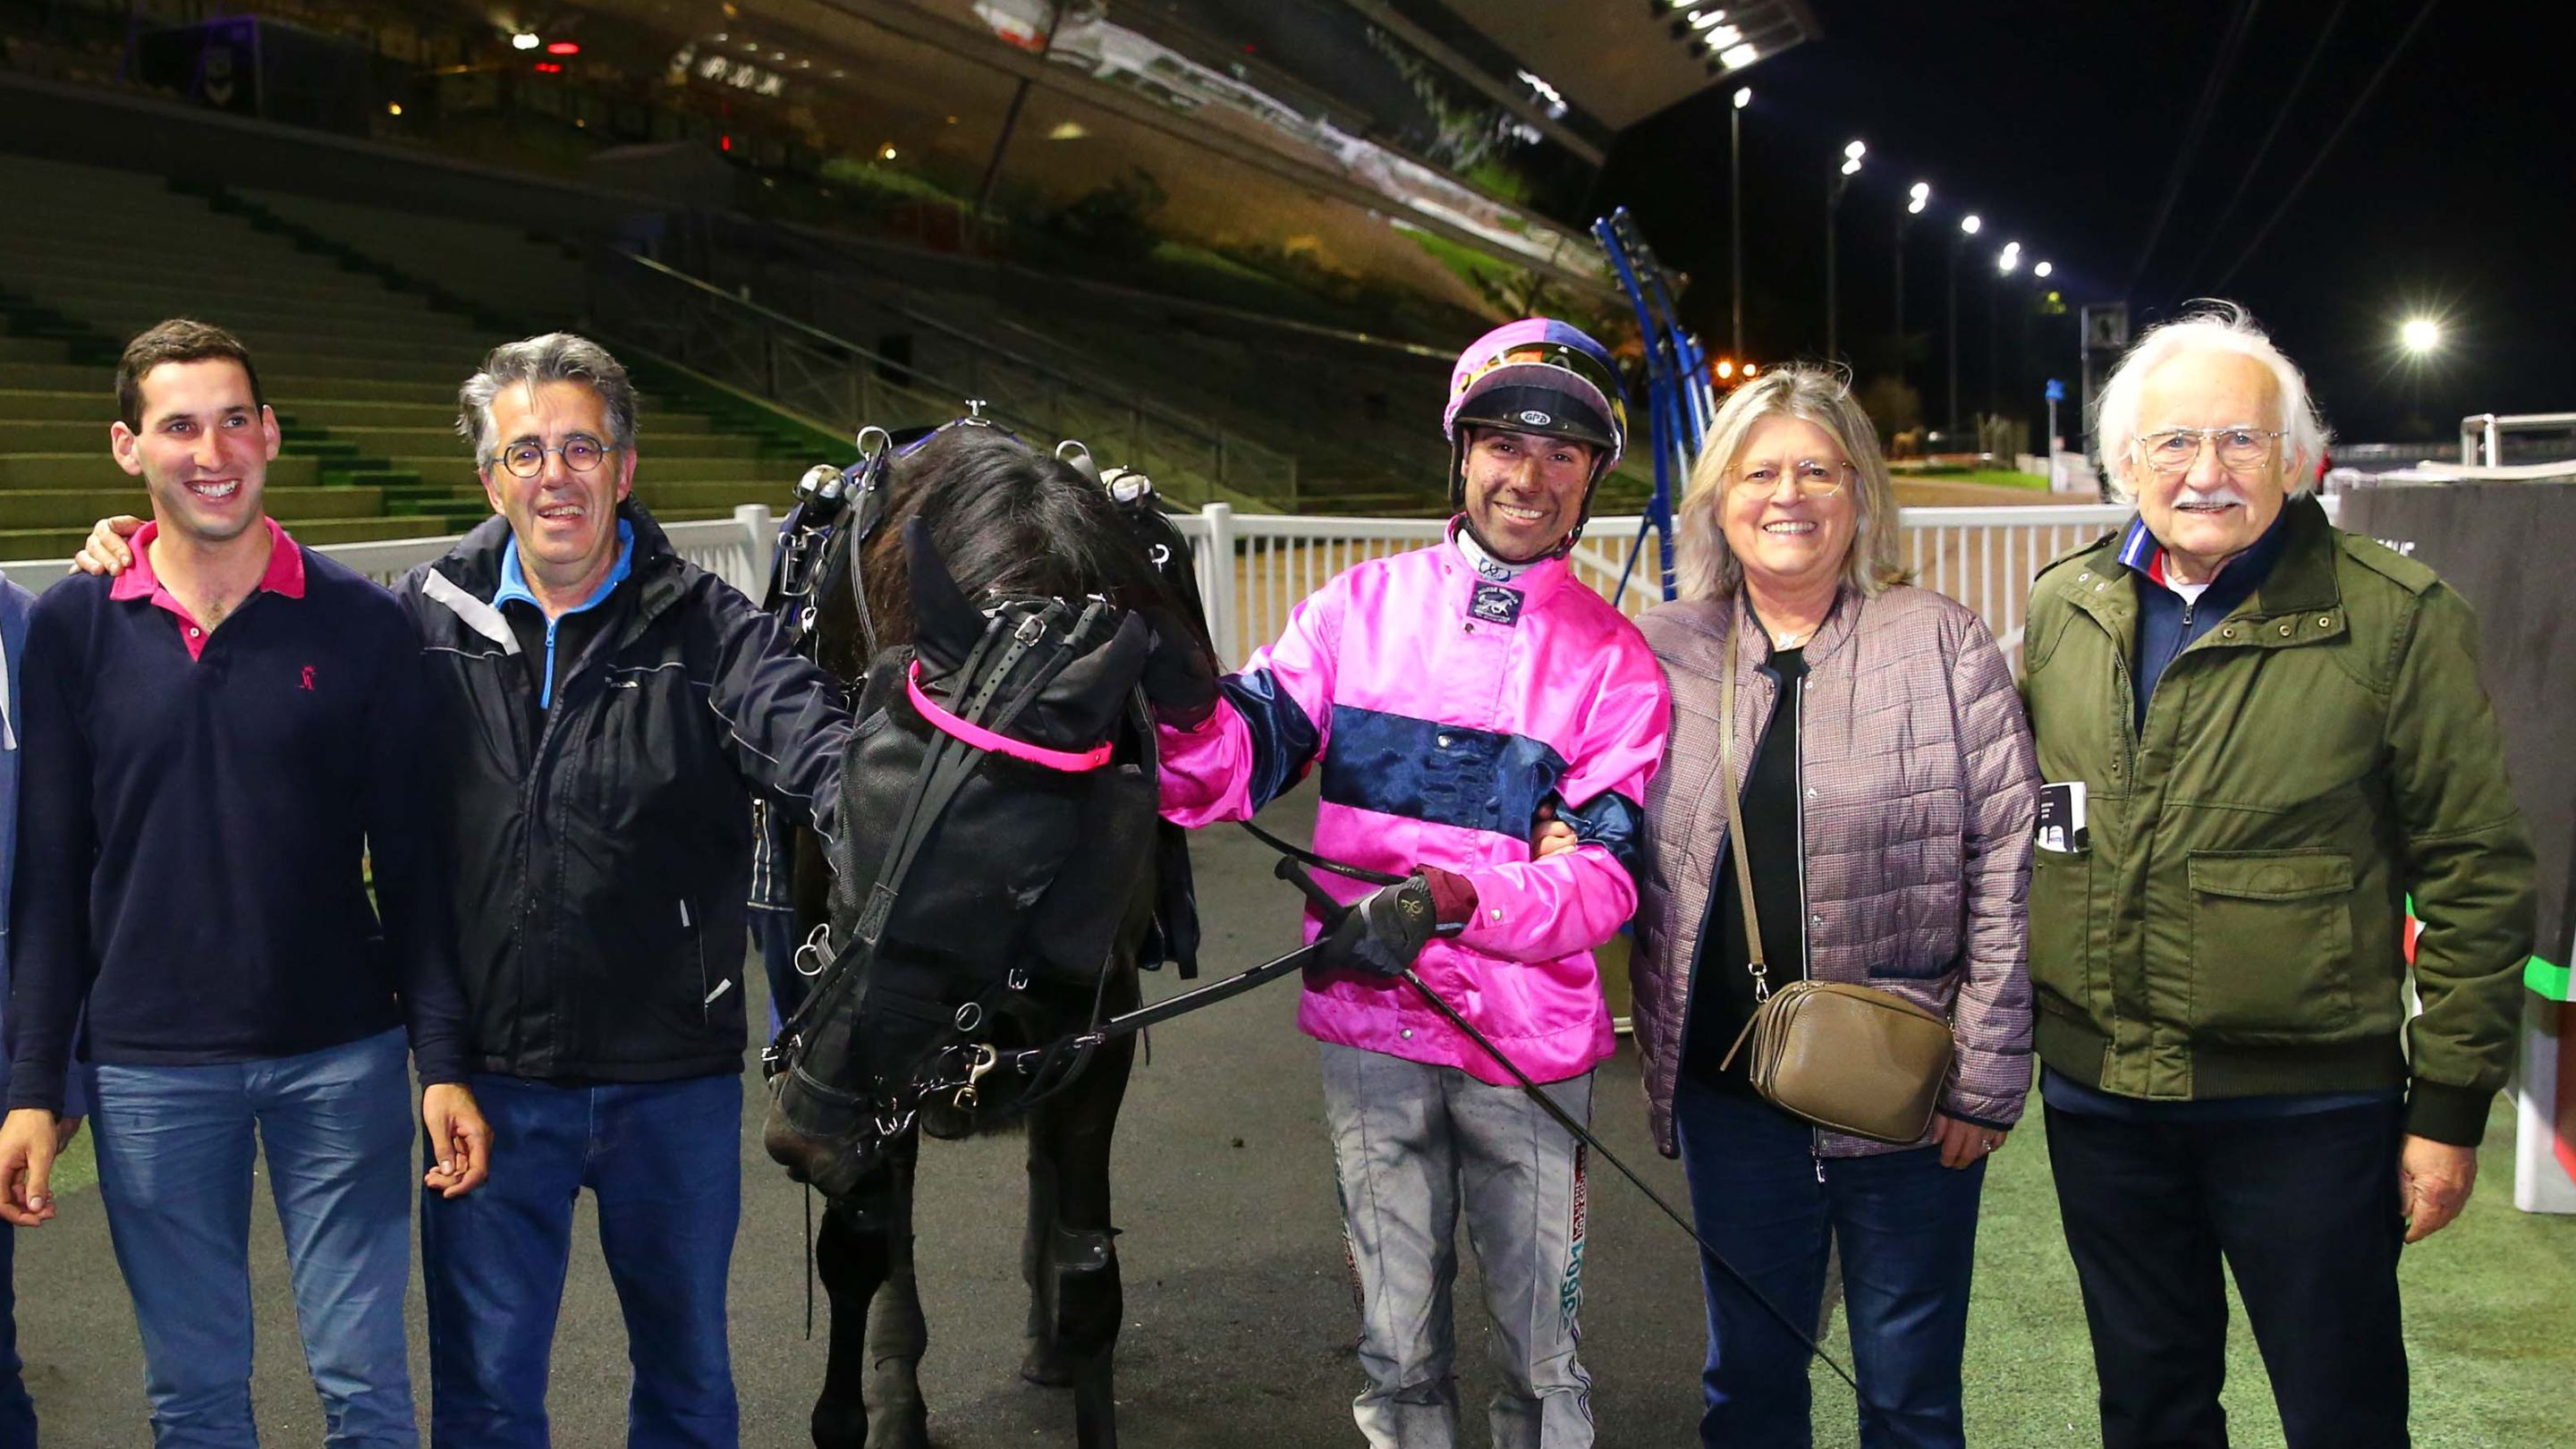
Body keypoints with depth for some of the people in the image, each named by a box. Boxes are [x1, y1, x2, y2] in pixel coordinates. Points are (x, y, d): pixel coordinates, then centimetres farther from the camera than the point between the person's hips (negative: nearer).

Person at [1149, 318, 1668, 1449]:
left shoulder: (1612, 658, -3)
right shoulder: (1362, 607, 1)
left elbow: (1605, 873, -13)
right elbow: (1248, 758, -6)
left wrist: (1442, 901, -30)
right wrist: (1187, 707, -30)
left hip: (1530, 1046, -1)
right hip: (1368, 1028, 1)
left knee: (1540, 1351, 13)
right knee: (1396, 1341, 16)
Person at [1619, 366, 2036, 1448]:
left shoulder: (1942, 643, -3)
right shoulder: (1663, 652, 4)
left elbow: (2007, 869, -5)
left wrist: (1984, 1076, -8)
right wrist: (1660, 1051, -2)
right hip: (1727, 1086, 3)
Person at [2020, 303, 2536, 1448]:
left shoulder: (2394, 617, -10)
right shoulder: (2064, 608, 4)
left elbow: (2476, 873, -8)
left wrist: (2451, 1103, -9)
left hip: (2309, 1106, -4)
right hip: (2098, 1096, 4)